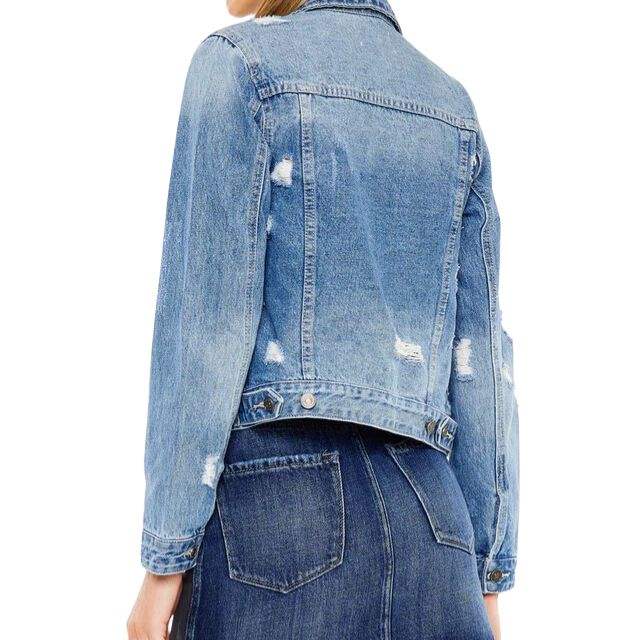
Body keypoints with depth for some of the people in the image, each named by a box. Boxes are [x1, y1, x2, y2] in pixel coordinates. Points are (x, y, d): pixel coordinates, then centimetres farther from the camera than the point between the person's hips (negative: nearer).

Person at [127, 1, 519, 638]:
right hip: (429, 516, 5)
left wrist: (165, 555, -5)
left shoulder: (239, 59, 2)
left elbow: (208, 314, -7)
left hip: (278, 496, -5)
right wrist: (486, 569, 13)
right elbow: (479, 348, 12)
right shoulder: (454, 107, 17)